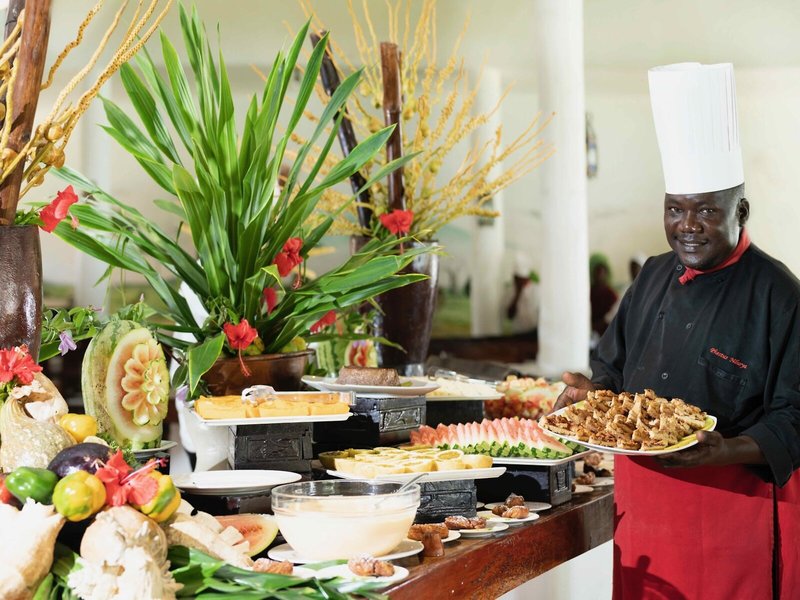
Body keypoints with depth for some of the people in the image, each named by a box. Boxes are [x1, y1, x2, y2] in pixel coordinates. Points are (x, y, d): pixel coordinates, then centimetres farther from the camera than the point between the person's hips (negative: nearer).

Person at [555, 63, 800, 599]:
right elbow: (613, 369, 20)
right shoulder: (655, 278, 11)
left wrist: (726, 452, -25)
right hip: (643, 511, 6)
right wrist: (592, 394, -1)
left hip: (735, 511, -6)